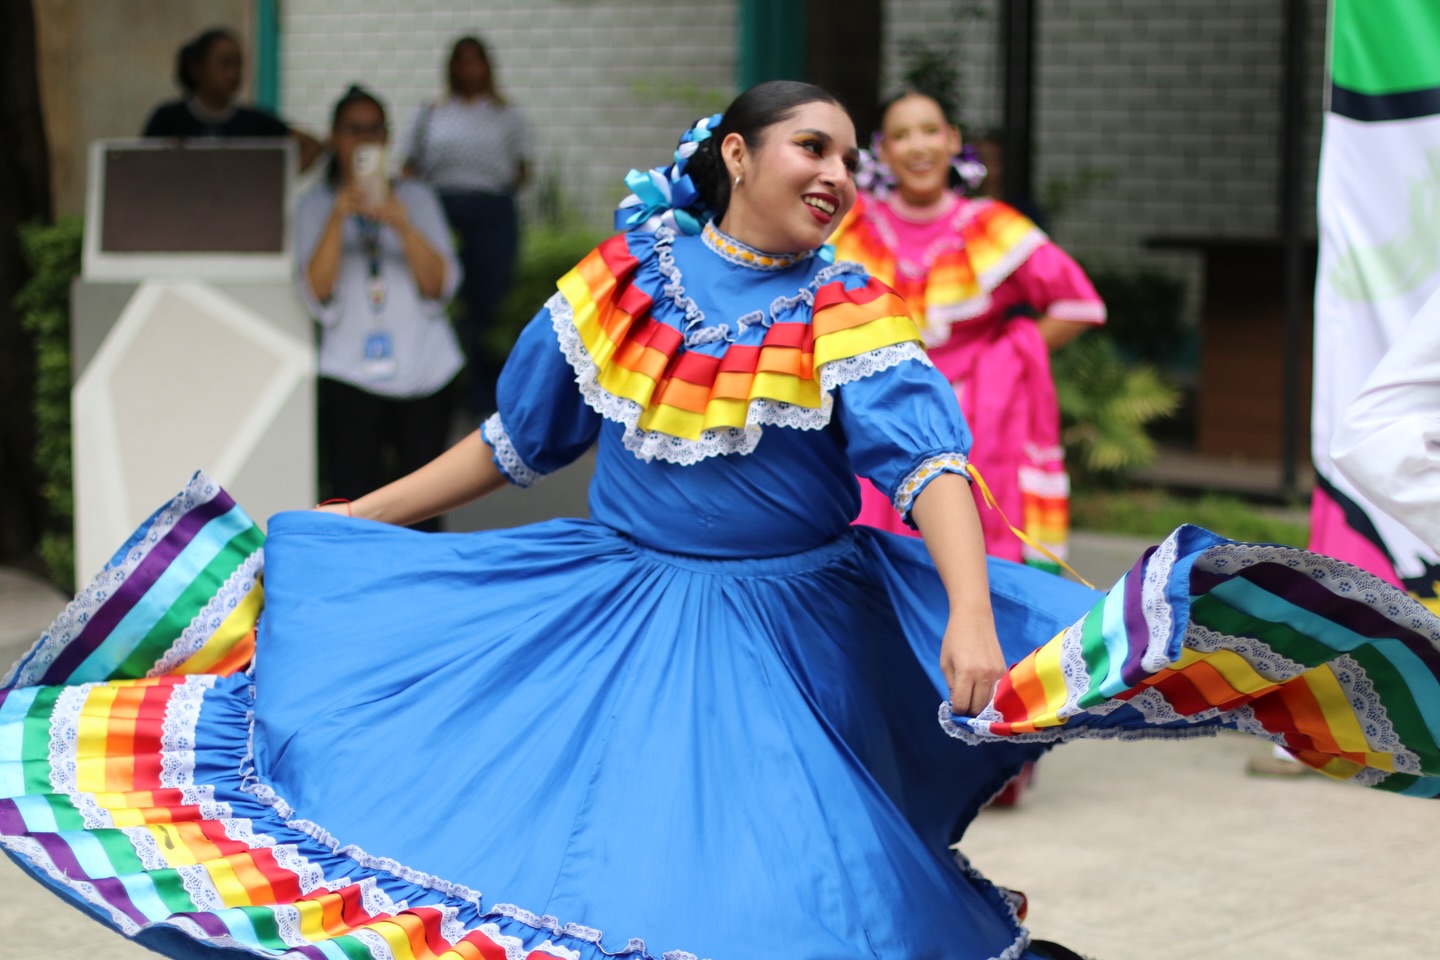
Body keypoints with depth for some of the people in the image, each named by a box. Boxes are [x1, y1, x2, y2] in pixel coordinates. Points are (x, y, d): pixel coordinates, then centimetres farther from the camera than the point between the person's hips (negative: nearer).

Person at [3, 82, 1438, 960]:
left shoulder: (850, 317, -8)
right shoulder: (617, 281, 0)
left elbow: (930, 464, -23)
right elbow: (515, 442, 12)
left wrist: (971, 614, -41)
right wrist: (345, 524, 14)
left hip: (792, 634, -2)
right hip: (609, 611, 3)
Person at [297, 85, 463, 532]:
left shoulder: (416, 198, 13)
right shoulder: (315, 205, 8)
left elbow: (440, 285, 0)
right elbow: (317, 294, -6)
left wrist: (401, 224, -15)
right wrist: (338, 218, -17)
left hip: (424, 366, 2)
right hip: (351, 373, -2)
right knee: (352, 500, -10)